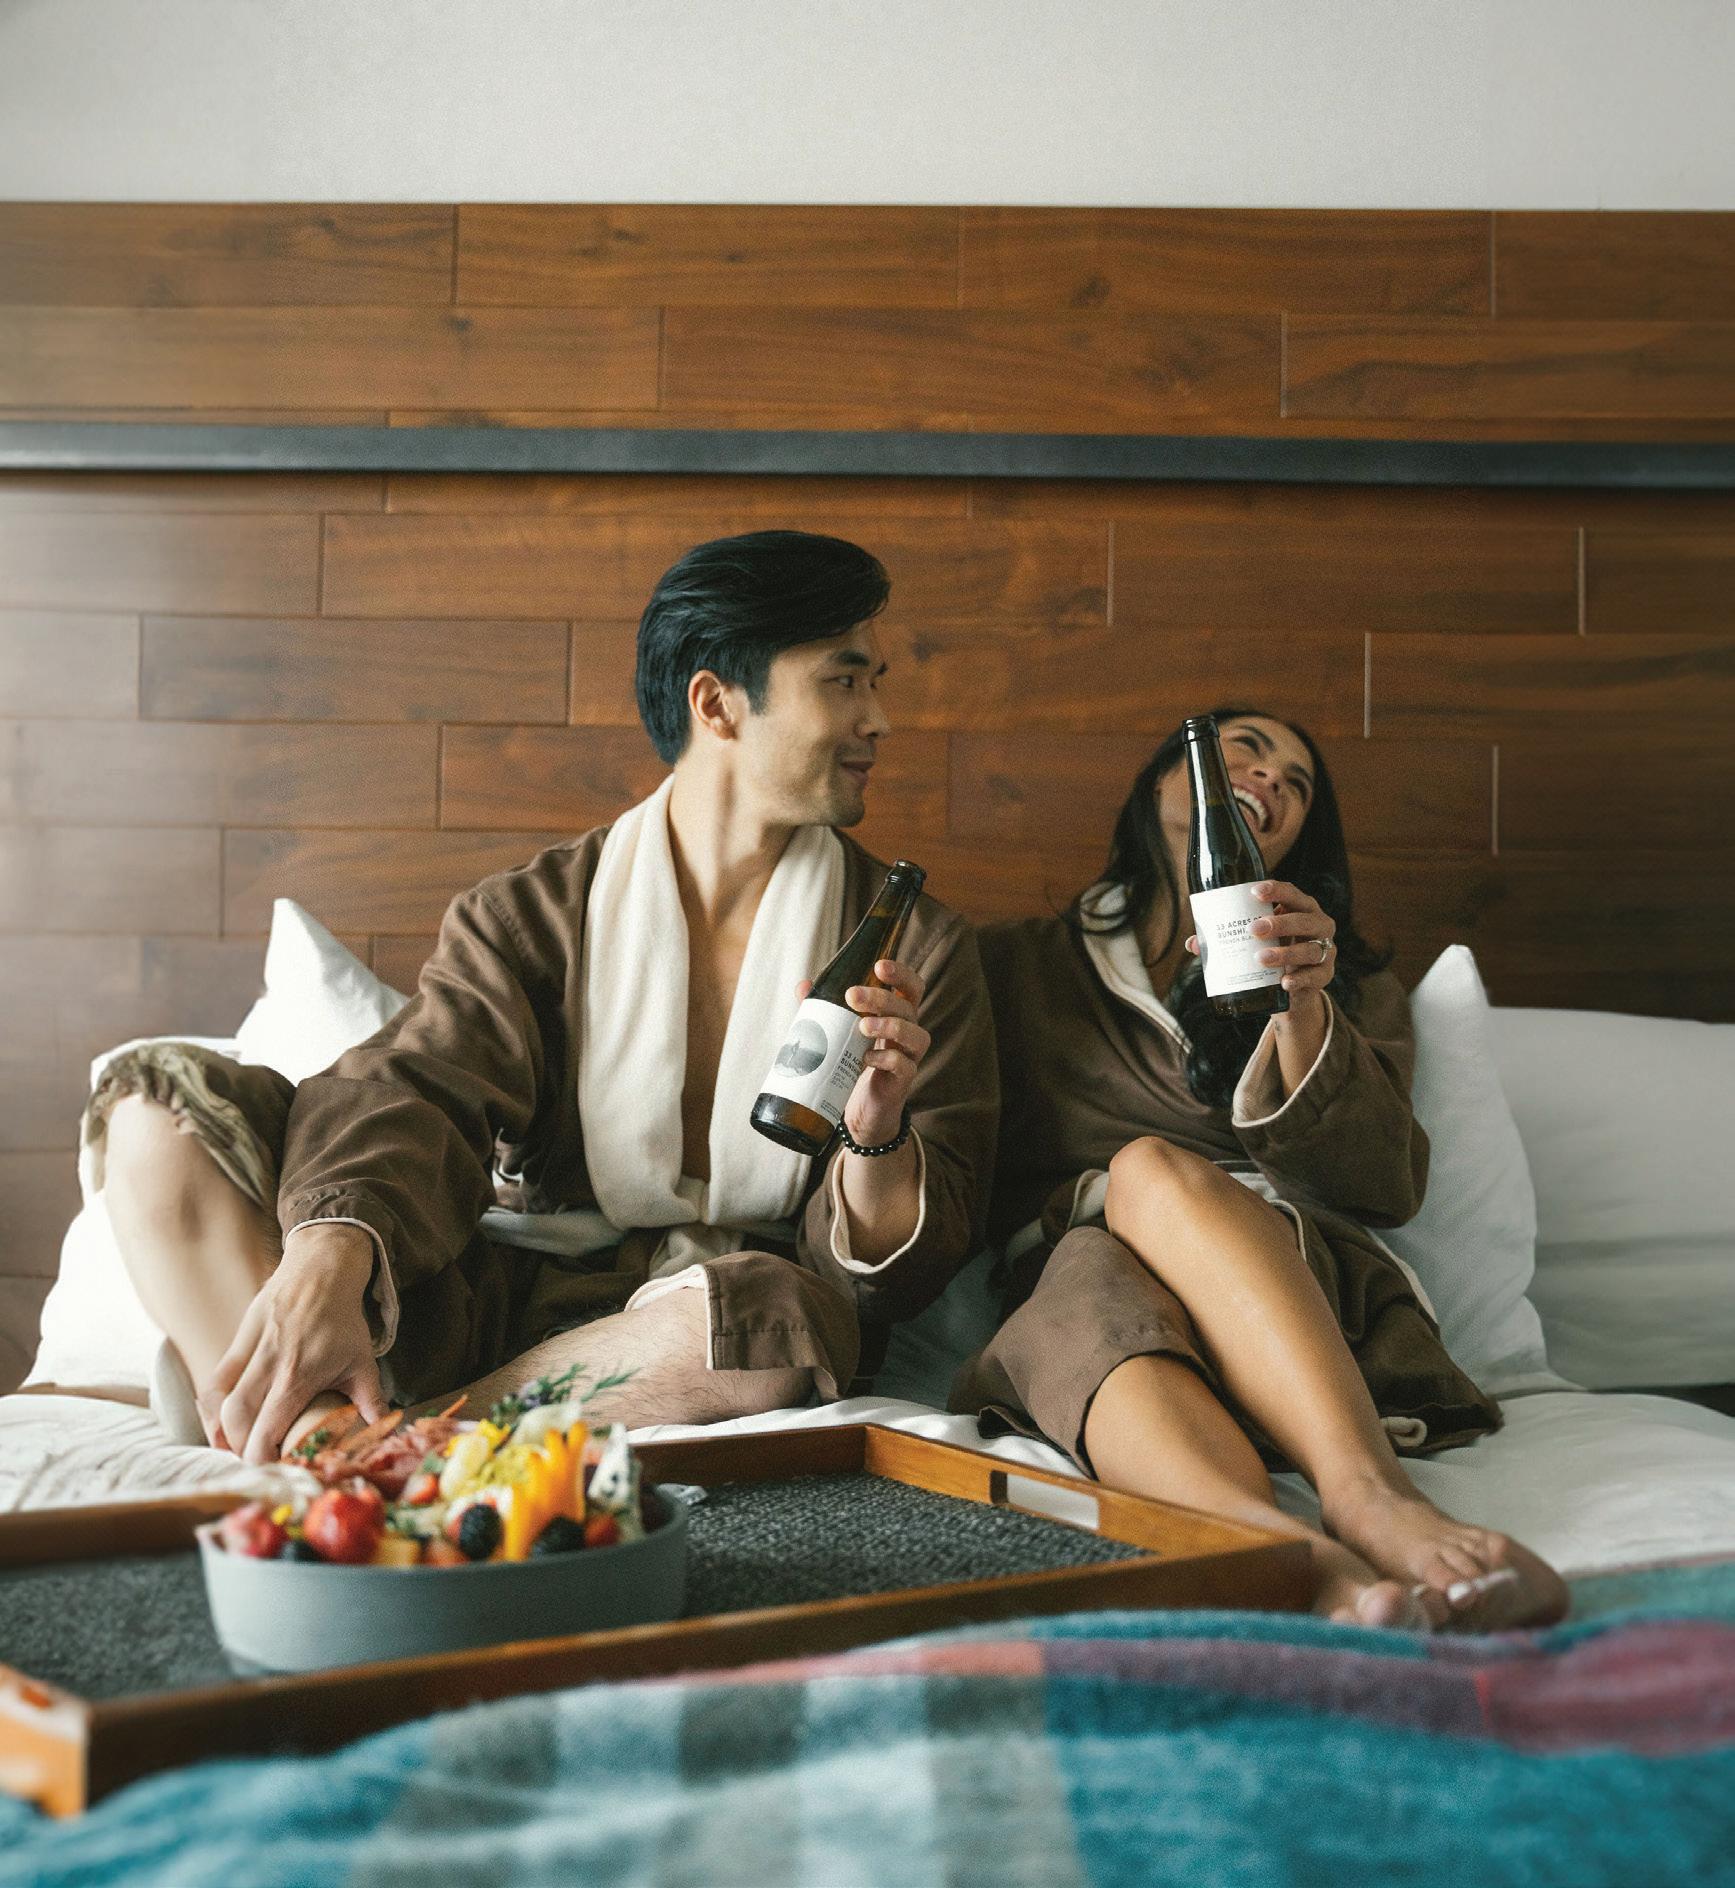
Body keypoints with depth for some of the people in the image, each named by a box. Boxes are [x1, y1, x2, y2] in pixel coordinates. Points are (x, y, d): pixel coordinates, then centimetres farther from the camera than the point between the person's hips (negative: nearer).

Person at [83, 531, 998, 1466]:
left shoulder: (915, 946, 7)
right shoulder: (528, 915, 7)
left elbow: (899, 1271, 1)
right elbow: (409, 1090, -11)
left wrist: (877, 1140, -23)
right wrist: (328, 1254, -34)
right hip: (496, 1297, 1)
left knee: (775, 1315, -39)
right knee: (162, 1098, -12)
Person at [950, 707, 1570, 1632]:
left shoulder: (1352, 983, 26)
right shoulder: (1015, 963, 25)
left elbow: (1390, 1189, 7)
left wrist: (1303, 1012, -8)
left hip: (1309, 1282, 1)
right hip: (1077, 1274, 0)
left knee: (1155, 1169, -34)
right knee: (1098, 1284, -38)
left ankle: (1366, 1491, -53)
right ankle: (1304, 1559, -63)